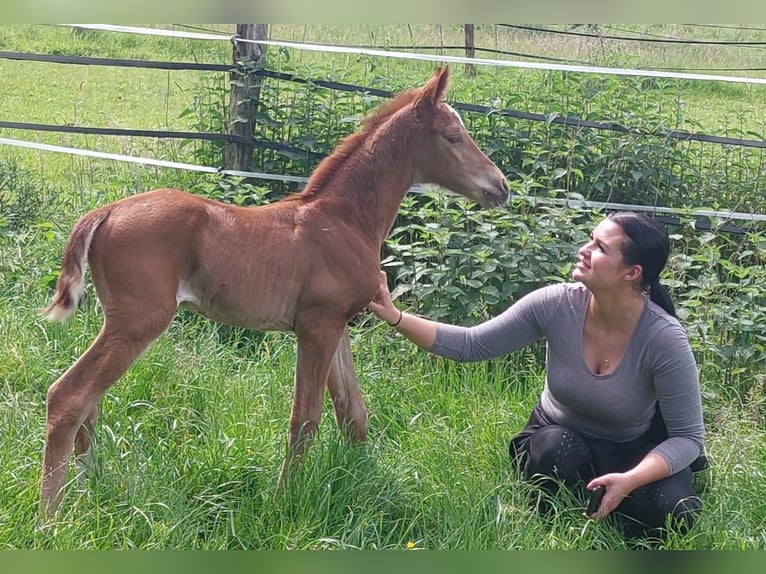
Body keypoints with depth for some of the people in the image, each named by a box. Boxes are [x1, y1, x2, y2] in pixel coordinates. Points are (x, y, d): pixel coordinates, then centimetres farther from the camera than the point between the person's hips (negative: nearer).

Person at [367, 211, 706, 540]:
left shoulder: (664, 339, -29)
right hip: (558, 439, 1)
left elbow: (688, 436, -23)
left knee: (673, 515, -29)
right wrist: (394, 317, -25)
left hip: (636, 448, -1)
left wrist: (630, 480, -40)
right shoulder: (555, 304, -23)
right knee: (556, 451, -35)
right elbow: (471, 345, -14)